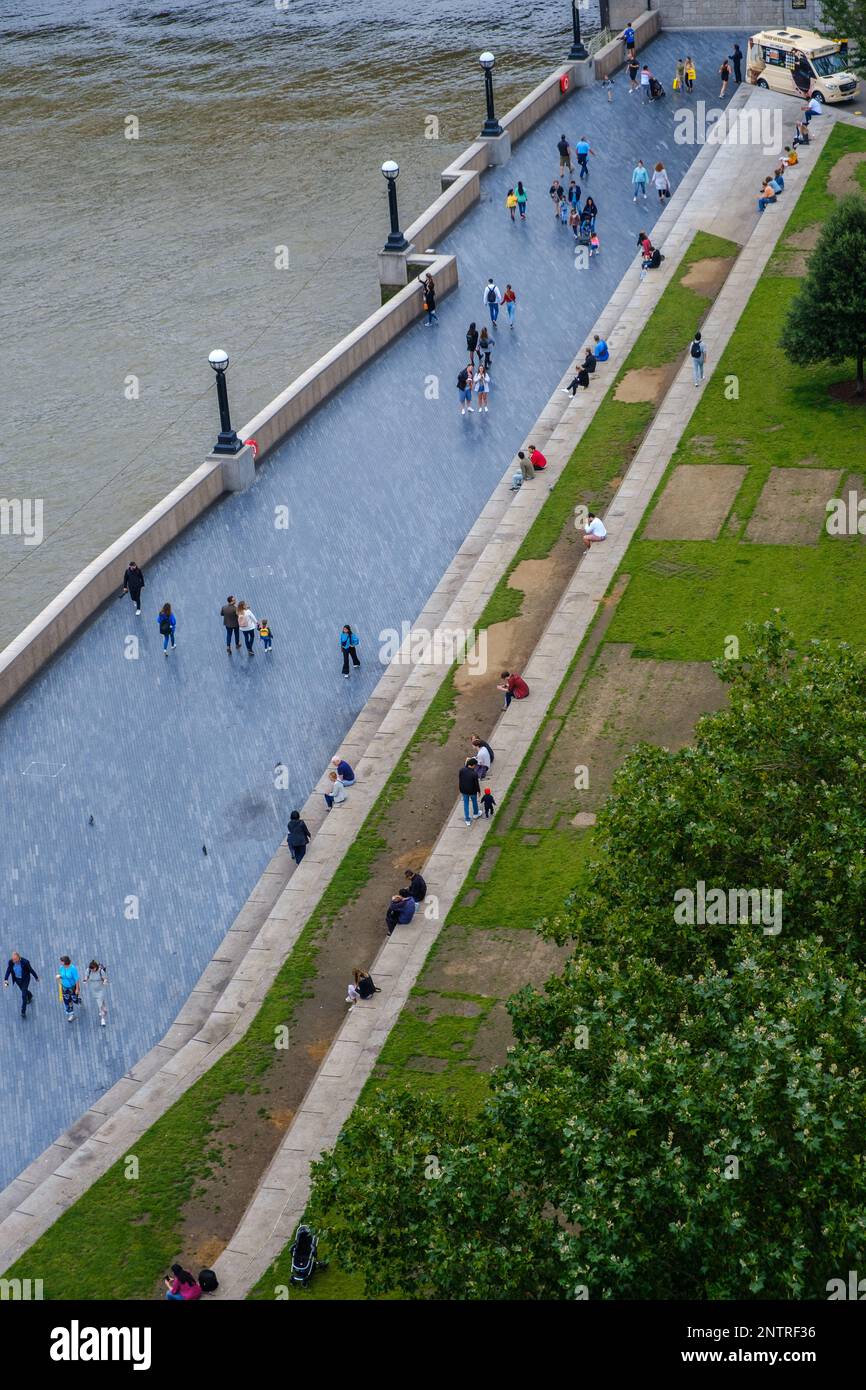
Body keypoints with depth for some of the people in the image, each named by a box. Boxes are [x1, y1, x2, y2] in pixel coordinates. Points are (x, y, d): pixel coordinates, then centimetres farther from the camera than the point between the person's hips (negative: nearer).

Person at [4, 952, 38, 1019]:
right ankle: (30, 996, 63)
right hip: (17, 978, 4)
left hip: (25, 979, -4)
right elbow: (8, 971, -17)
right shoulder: (10, 962, -24)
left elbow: (31, 970, -17)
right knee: (24, 990, 29)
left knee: (24, 995, -4)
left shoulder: (25, 962, -33)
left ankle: (23, 1012, 9)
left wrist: (36, 977, -2)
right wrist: (6, 981, -32)